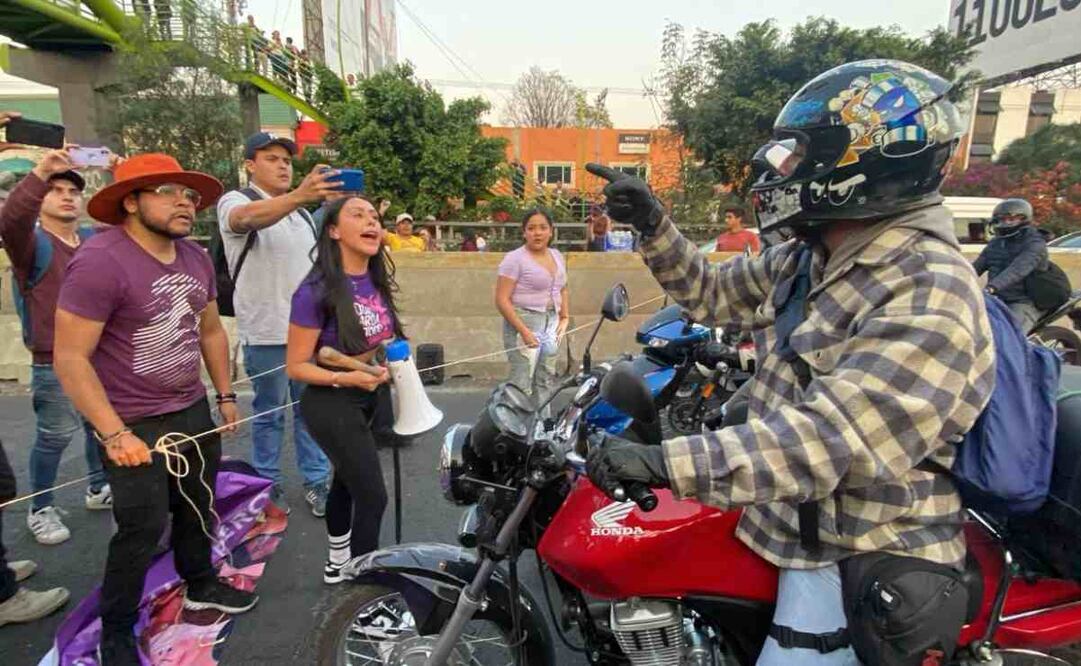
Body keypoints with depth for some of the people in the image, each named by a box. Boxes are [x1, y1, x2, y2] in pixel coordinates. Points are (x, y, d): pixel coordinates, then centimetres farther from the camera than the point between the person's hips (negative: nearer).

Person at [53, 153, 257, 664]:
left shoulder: (196, 257, 2)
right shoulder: (99, 261, -21)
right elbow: (70, 359, -21)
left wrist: (225, 395, 14)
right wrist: (114, 434, -22)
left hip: (194, 411, 7)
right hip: (133, 424, -7)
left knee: (198, 506, 20)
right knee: (143, 529, 3)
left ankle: (201, 586, 44)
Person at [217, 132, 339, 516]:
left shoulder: (302, 212, 17)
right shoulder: (235, 201, -5)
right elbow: (249, 218, -32)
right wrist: (299, 195, -48)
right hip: (267, 333, -5)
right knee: (270, 413, 7)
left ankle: (316, 481, 21)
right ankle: (268, 485, 24)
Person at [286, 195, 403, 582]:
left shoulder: (377, 282, -2)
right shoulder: (317, 291, -23)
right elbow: (296, 366, -18)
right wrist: (346, 378, -31)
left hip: (368, 399, 8)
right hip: (331, 403, -8)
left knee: (347, 481, 24)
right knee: (373, 497, -6)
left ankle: (339, 563, 46)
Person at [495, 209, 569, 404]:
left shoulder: (557, 256, 11)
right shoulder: (515, 259, -10)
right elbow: (502, 300, -15)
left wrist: (564, 318, 10)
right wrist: (523, 330, -21)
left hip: (551, 322, 7)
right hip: (523, 322, -7)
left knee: (546, 379, 13)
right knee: (522, 381, -10)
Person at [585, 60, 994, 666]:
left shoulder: (929, 300, -25)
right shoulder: (810, 260, 3)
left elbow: (834, 439, -35)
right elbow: (716, 292, 13)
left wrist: (666, 462, -42)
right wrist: (654, 225, -2)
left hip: (859, 563, -8)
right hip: (798, 521, 8)